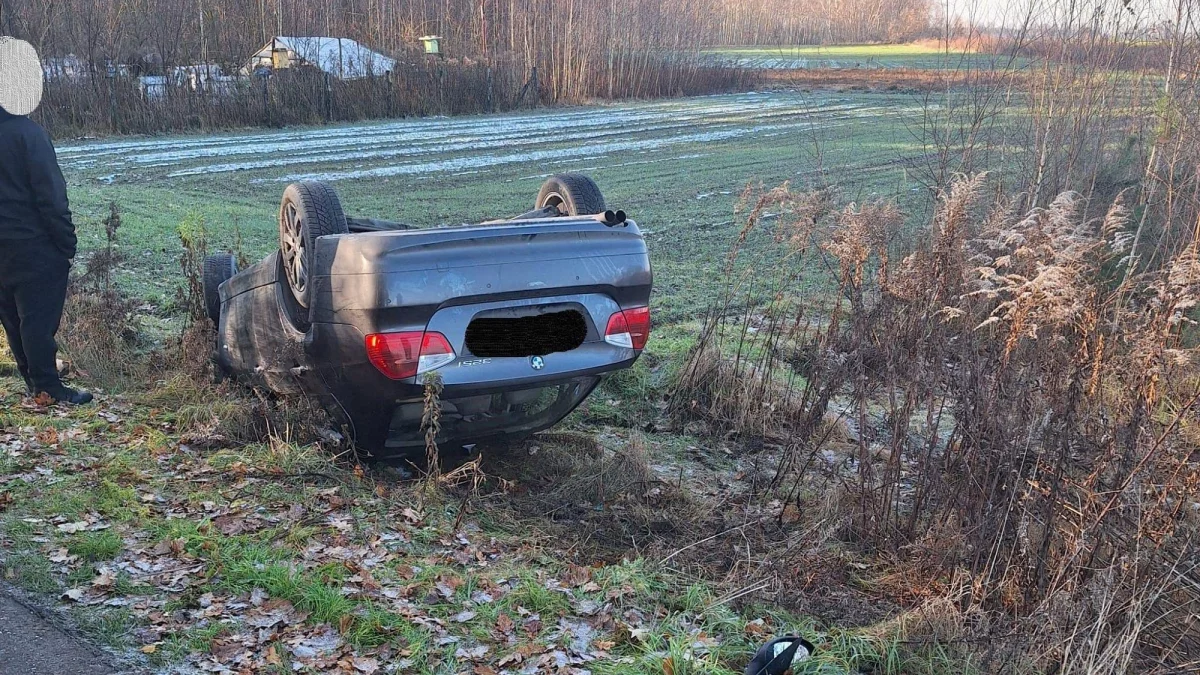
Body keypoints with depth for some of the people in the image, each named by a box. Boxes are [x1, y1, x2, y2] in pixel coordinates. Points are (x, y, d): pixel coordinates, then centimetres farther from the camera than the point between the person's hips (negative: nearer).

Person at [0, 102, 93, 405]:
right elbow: (50, 196, -18)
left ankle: (34, 382, 23)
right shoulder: (27, 132, -15)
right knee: (39, 319, -3)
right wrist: (67, 243, -12)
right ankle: (48, 388, 1)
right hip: (33, 246, -7)